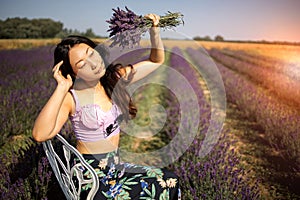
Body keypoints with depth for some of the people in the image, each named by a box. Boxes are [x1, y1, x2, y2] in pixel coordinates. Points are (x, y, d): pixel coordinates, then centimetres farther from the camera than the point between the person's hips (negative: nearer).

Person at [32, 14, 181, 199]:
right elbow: (40, 134, -31)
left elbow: (156, 61, 6)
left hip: (117, 165, 6)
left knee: (171, 181, -7)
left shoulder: (116, 78, -2)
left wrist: (154, 30, -9)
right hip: (91, 175, -5)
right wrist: (61, 88, -29)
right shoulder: (71, 98, -15)